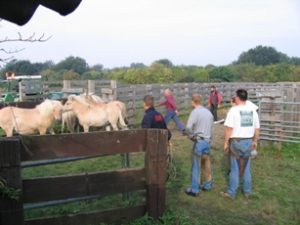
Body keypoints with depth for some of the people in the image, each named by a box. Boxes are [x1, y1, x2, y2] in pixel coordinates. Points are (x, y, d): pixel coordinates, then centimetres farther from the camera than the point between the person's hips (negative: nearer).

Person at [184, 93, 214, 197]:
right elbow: (211, 126, 9)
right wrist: (208, 136, 12)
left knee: (196, 166, 0)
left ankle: (195, 190, 7)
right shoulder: (208, 112, 9)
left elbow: (189, 127, -19)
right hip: (208, 140, 7)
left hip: (199, 141, -7)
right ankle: (207, 184, 30)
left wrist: (191, 136, -2)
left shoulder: (195, 112, -12)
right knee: (206, 162, 20)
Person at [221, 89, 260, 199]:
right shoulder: (252, 110, 2)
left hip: (236, 142, -4)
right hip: (248, 142, 4)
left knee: (235, 168, 6)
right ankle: (247, 191, 26)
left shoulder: (234, 110, -13)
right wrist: (255, 141, 19)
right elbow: (257, 128, 7)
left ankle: (231, 192, 16)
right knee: (246, 168, 16)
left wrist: (226, 142, -8)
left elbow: (229, 128, -17)